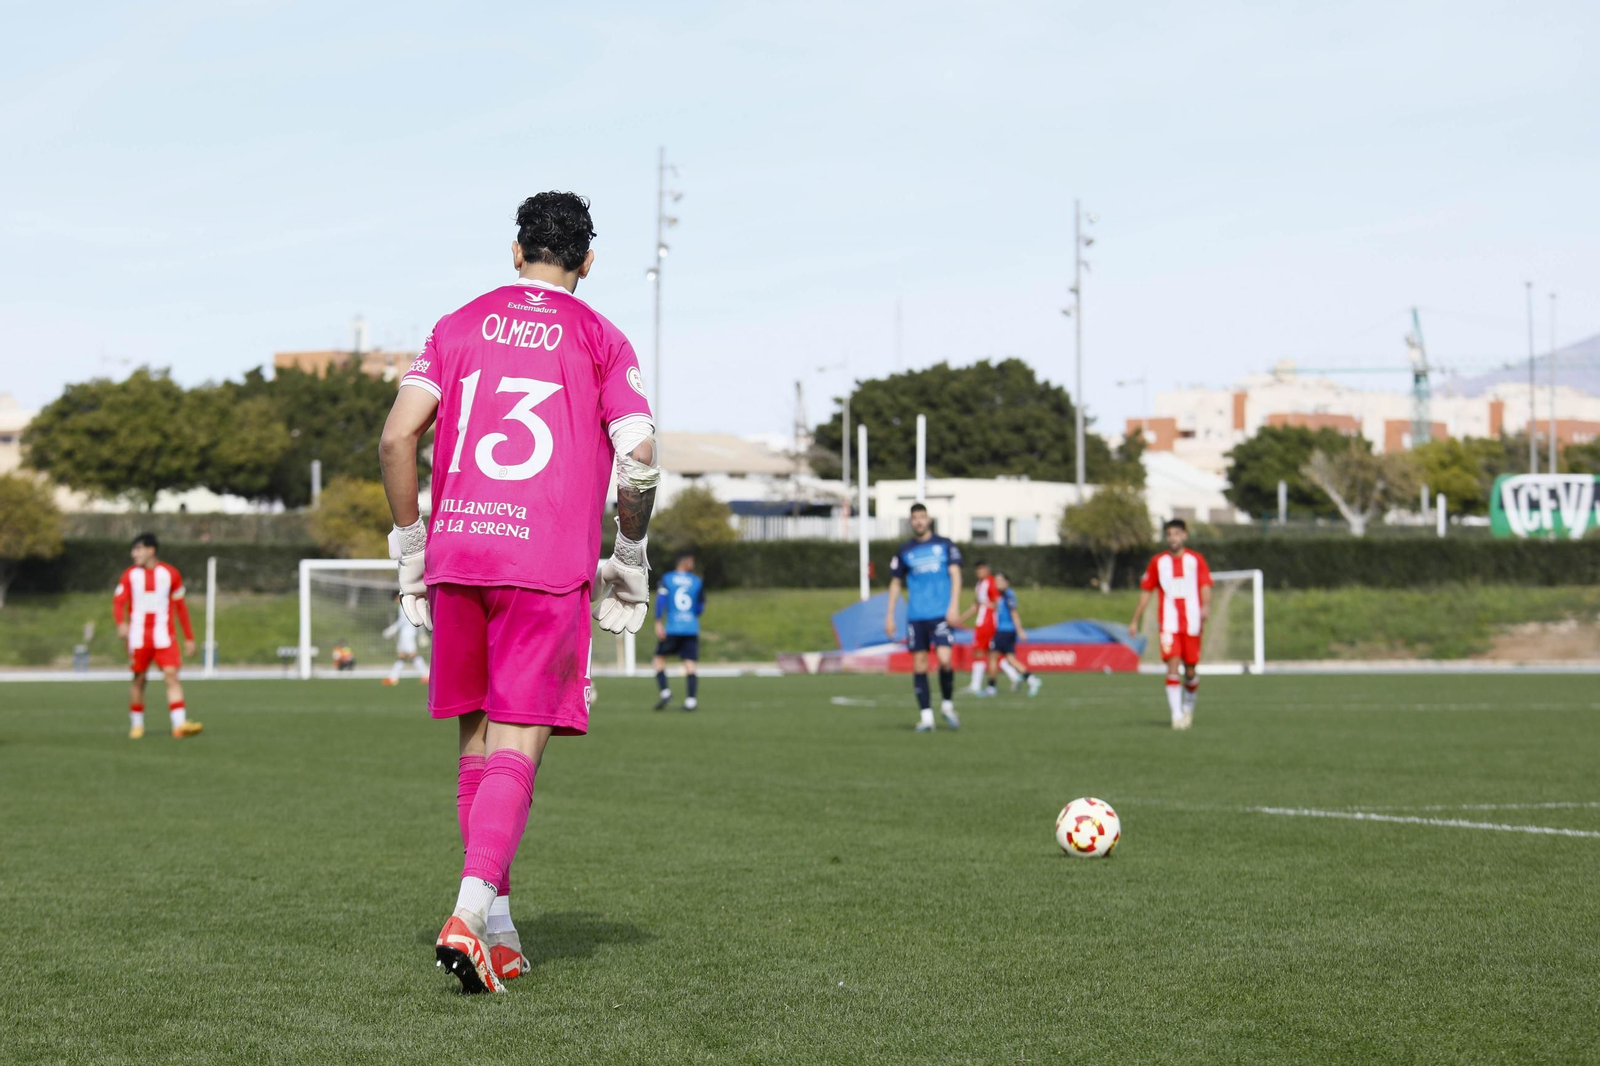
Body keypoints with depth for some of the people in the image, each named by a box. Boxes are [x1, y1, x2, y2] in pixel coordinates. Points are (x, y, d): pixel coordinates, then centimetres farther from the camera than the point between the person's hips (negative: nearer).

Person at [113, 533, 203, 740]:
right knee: (139, 679, 2)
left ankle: (179, 725, -21)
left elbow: (180, 606, 12)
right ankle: (136, 725, 17)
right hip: (138, 636, 0)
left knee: (171, 675, -13)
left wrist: (189, 637, 12)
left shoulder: (170, 573, 6)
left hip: (164, 635, 0)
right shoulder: (130, 575, 6)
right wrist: (121, 622, -23)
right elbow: (118, 602, 0)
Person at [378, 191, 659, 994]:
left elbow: (396, 437, 3)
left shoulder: (459, 327, 14)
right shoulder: (600, 340, 7)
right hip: (549, 565, -3)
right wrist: (629, 559, 10)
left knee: (478, 739, 13)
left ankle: (499, 933, 15)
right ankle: (470, 914, -22)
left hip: (455, 556, 3)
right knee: (516, 746, -4)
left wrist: (409, 548, 11)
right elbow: (638, 459, -4)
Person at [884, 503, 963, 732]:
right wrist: (890, 615, 11)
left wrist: (954, 606, -10)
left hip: (940, 614, -2)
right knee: (919, 665, -1)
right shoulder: (904, 551, 11)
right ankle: (926, 715, 4)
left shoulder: (944, 545, 6)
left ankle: (947, 705, 5)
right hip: (915, 616, 2)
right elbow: (895, 583, 17)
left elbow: (955, 575, 2)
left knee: (944, 659, -17)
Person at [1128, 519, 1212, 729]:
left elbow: (1205, 587, -2)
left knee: (1189, 671, 5)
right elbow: (1146, 591, 14)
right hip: (1169, 623, 0)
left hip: (1192, 623, 0)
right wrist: (1135, 621, 13)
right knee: (1172, 665, -16)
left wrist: (1206, 606, -24)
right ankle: (1176, 714, -17)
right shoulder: (1158, 562, 7)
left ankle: (1188, 707, 32)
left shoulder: (1196, 560, 5)